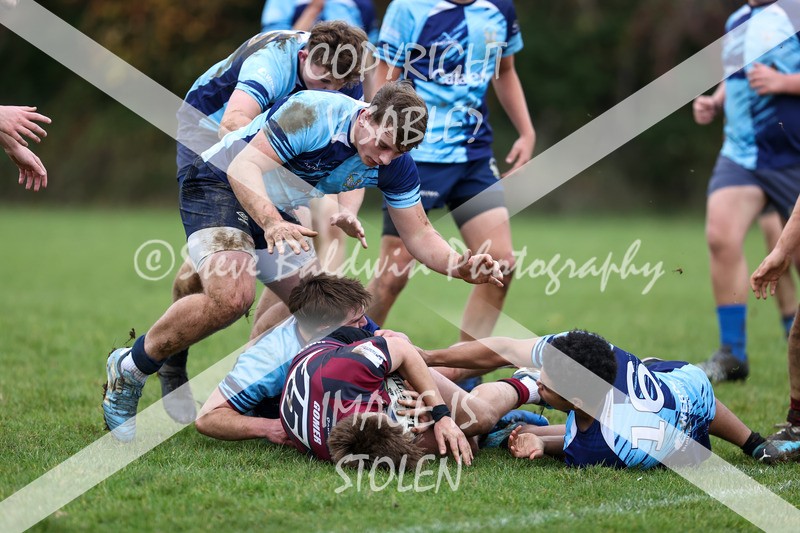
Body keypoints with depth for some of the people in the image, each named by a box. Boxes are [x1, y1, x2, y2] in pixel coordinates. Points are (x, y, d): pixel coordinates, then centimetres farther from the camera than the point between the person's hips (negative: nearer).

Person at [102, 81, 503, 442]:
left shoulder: (394, 164, -10)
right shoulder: (312, 113, -29)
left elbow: (419, 234, -3)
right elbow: (244, 167, -33)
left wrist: (461, 266, -23)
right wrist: (272, 223, -50)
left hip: (279, 215, 8)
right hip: (218, 185, -8)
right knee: (231, 297, -31)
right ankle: (128, 370, -12)